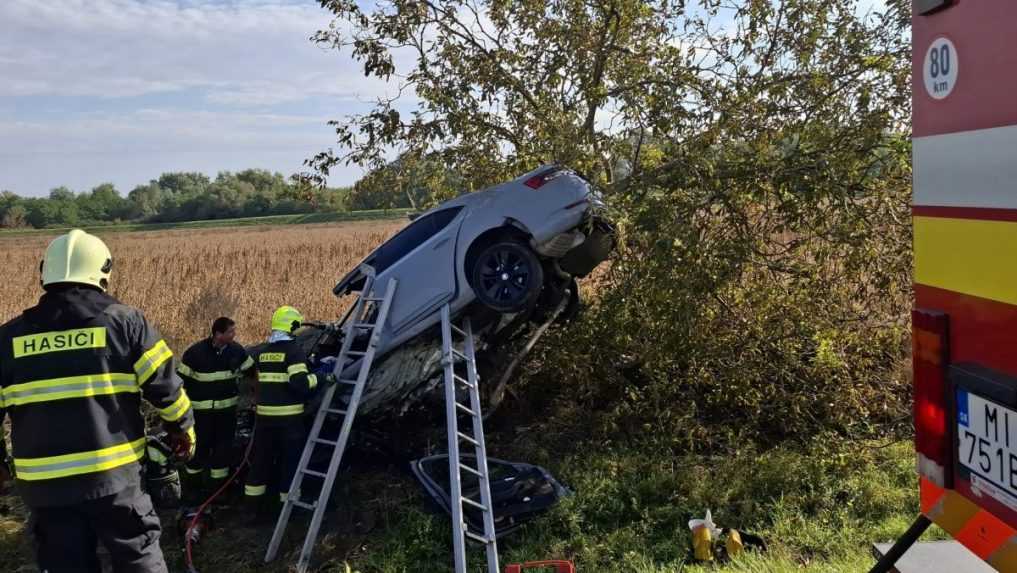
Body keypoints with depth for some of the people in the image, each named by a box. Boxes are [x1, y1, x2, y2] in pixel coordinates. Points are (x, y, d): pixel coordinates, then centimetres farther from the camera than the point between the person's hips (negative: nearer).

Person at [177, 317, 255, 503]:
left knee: (223, 448, 8)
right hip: (201, 410, -4)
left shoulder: (237, 351, -2)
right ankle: (192, 487, 23)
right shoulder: (196, 352, -15)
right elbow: (180, 379, -8)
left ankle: (217, 488, 23)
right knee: (199, 448, 4)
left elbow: (252, 371, 12)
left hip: (227, 409, 4)